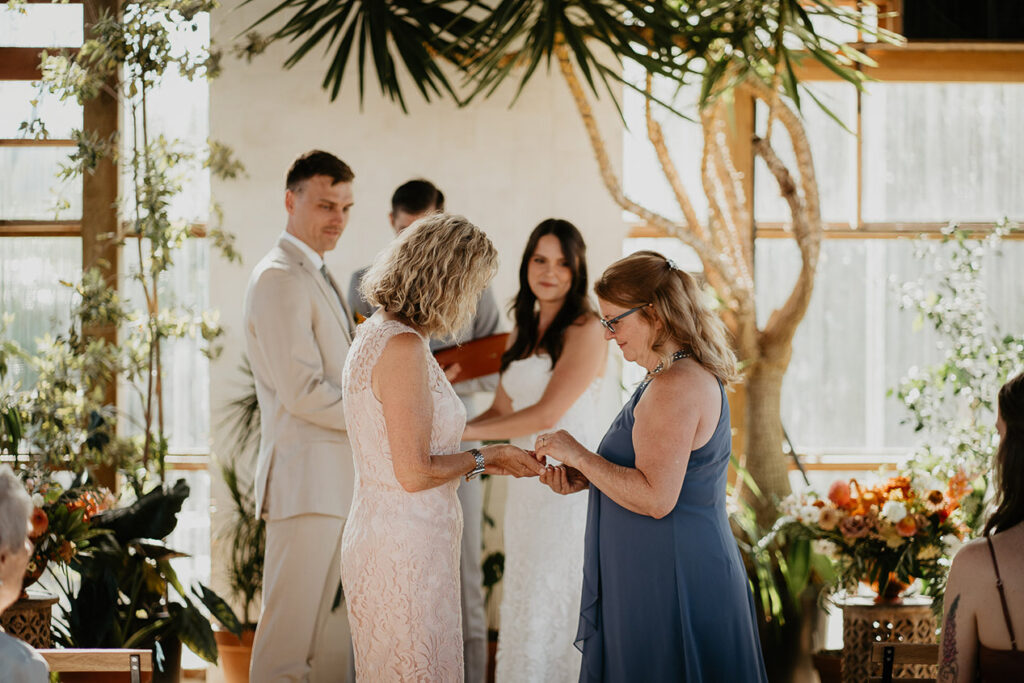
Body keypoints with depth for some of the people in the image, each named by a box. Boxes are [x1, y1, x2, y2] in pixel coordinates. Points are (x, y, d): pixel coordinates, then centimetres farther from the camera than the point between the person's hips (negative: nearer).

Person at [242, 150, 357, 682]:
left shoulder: (317, 277, 20)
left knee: (333, 630, 13)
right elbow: (302, 391, -19)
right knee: (291, 625, -8)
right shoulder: (279, 278, -13)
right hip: (306, 478, -10)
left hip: (337, 480, 10)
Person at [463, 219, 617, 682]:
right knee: (525, 604, 10)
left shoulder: (586, 332, -11)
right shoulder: (522, 335, 14)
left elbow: (546, 415, -17)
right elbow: (502, 412, 14)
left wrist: (465, 431, -14)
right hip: (528, 484, 8)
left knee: (558, 605, -6)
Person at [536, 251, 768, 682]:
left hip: (671, 589, -11)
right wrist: (585, 479, 9)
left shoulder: (674, 387, -20)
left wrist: (579, 456, -16)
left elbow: (655, 498, -25)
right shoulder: (694, 375, 14)